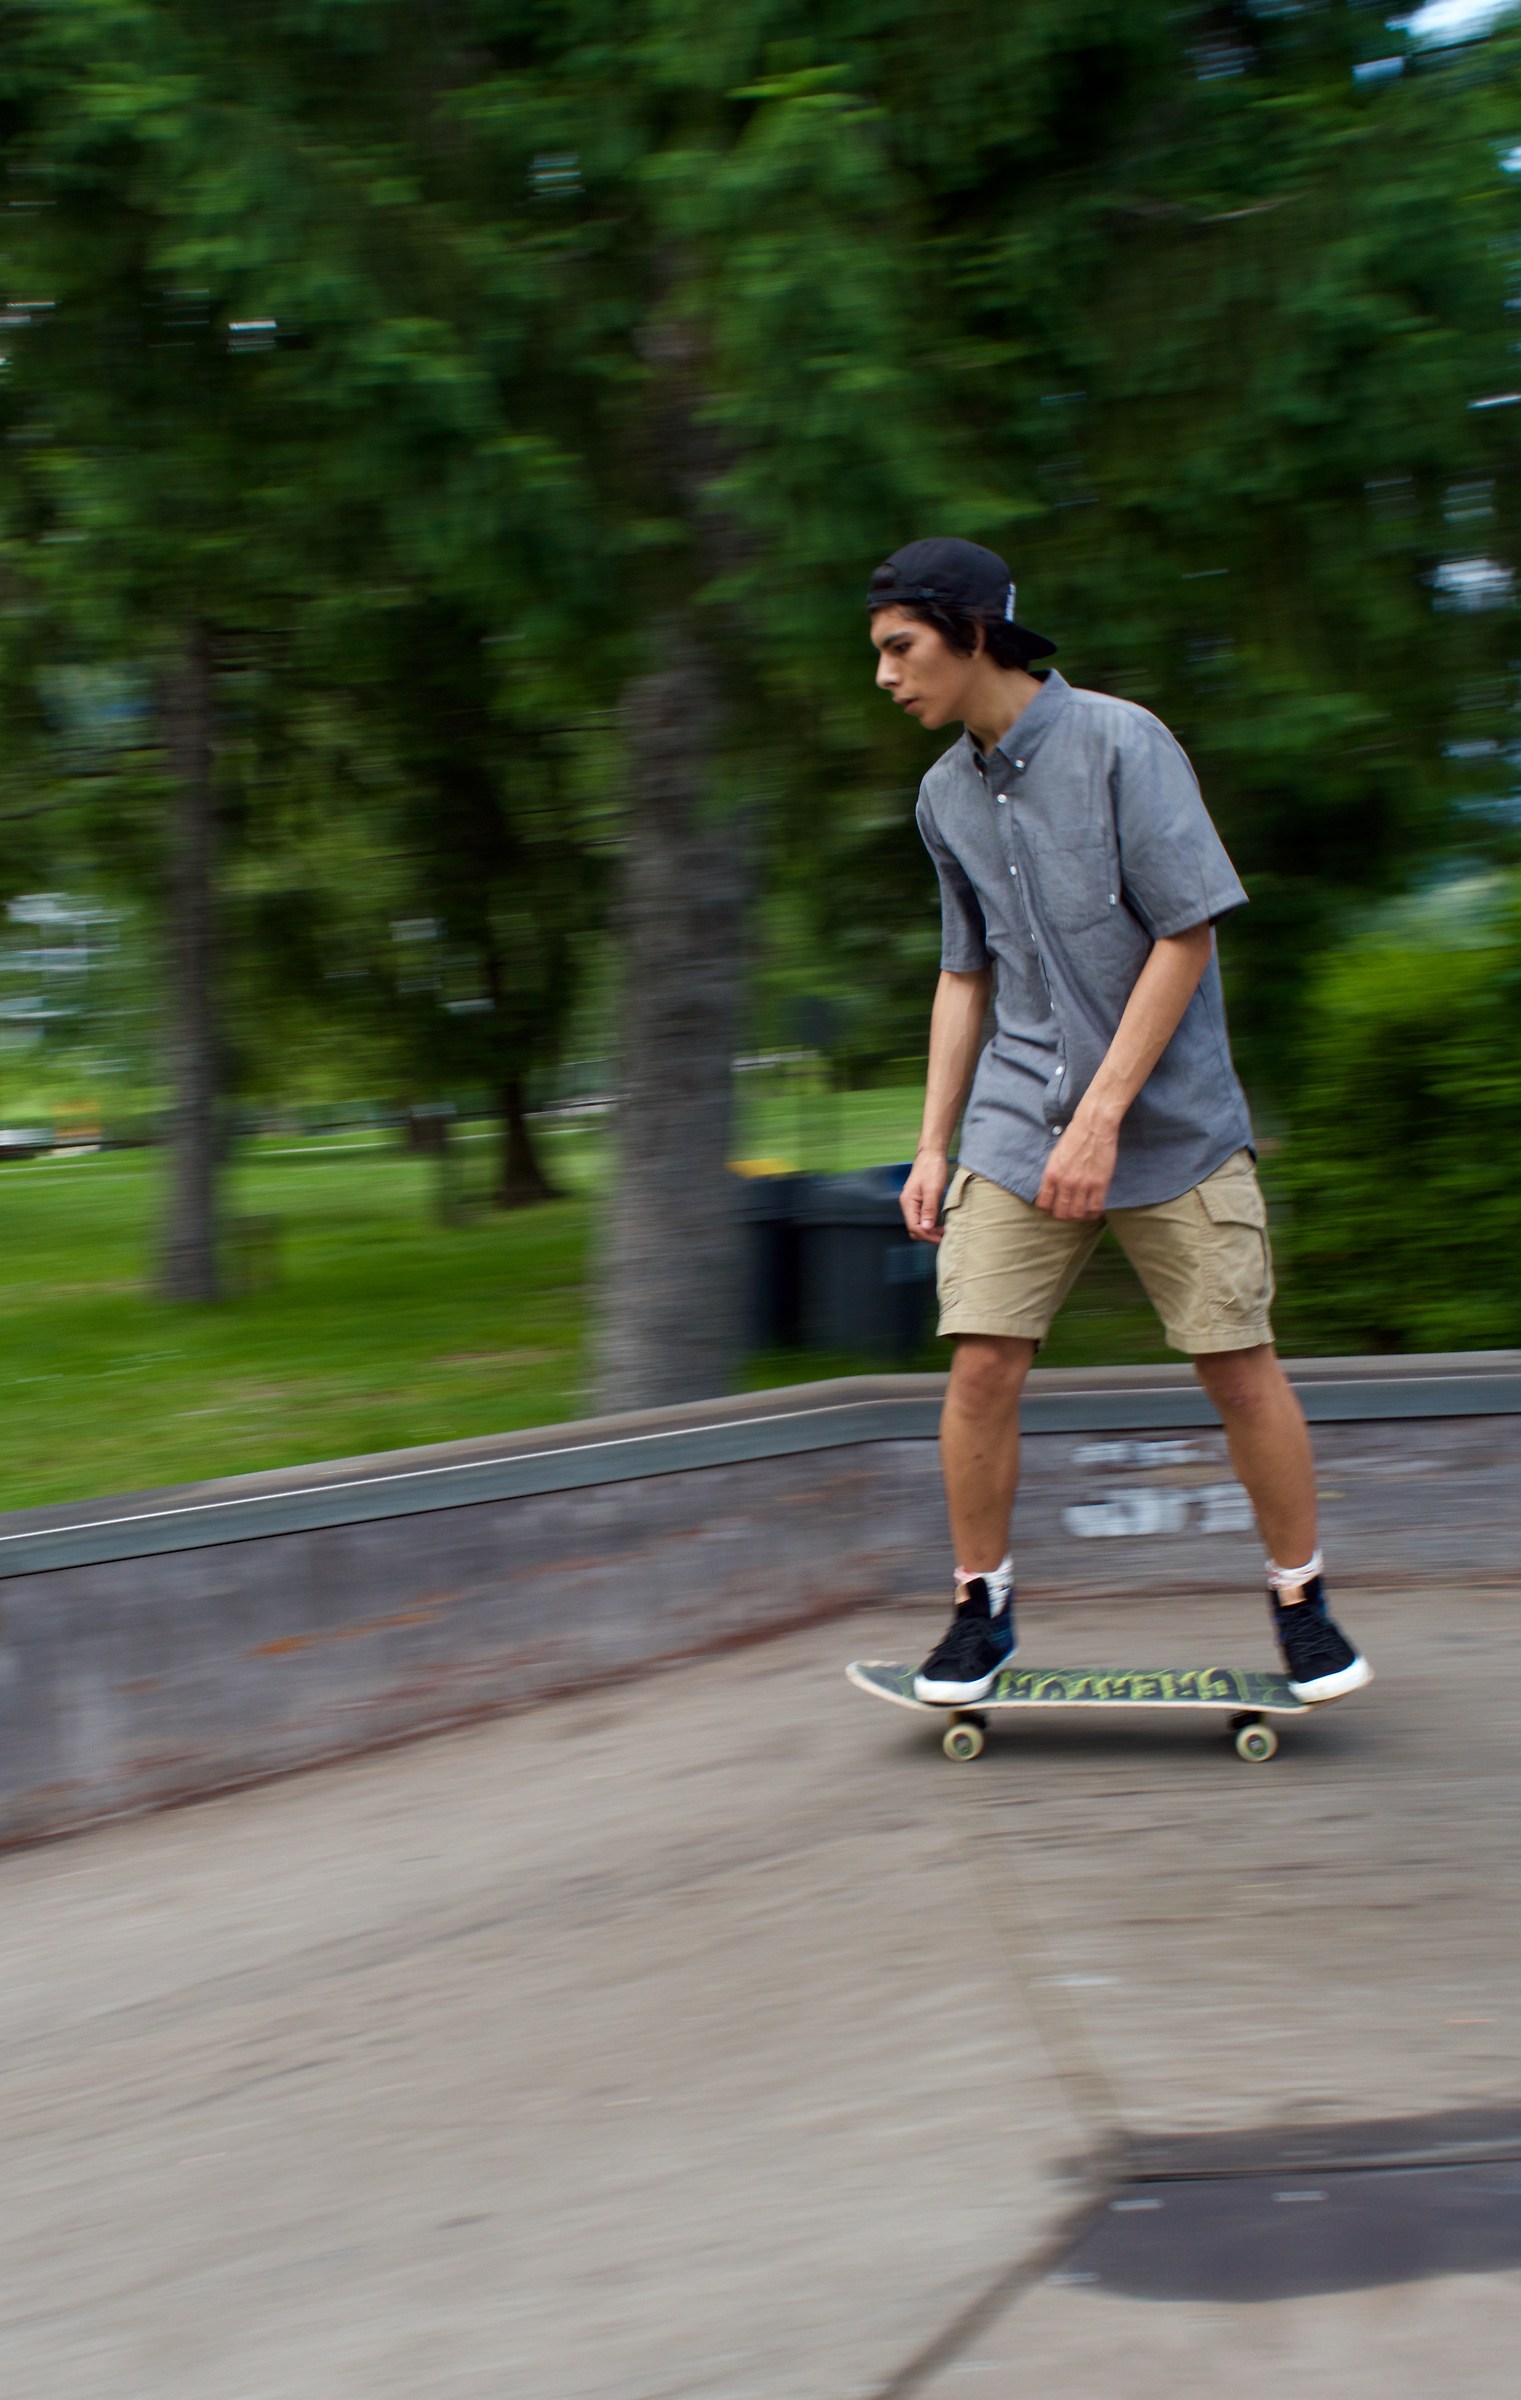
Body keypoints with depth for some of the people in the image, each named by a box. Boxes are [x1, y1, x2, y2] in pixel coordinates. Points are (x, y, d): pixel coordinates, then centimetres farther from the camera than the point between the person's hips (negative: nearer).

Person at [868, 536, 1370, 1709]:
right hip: (1018, 1126, 4)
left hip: (1171, 1121, -4)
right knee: (983, 1363, -6)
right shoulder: (947, 793, 9)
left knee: (1238, 1363, -2)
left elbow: (1187, 934, -12)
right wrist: (934, 1145, 13)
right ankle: (982, 1610, 10)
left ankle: (1302, 1600, 16)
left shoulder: (1122, 743, -10)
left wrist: (1100, 1117, -16)